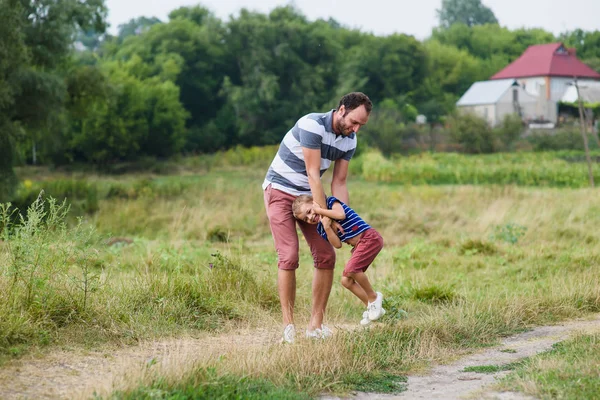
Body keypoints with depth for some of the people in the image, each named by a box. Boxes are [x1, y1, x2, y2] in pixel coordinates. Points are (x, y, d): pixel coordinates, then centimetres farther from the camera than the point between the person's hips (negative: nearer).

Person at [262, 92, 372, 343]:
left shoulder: (349, 140, -2)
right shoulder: (312, 125, -26)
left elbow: (339, 183, 2)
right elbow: (313, 174, -25)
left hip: (309, 197, 7)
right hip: (280, 191, -7)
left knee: (326, 257, -3)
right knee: (289, 256, -17)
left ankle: (316, 323, 5)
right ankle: (288, 324, -7)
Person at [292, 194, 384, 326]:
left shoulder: (331, 202, -6)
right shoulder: (320, 228, 8)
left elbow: (341, 215, -27)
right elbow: (337, 244, -4)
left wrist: (319, 210, -16)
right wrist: (327, 227, -18)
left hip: (370, 237, -9)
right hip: (359, 246, 9)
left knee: (351, 269, -24)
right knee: (346, 280, 2)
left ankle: (374, 297, -4)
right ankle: (371, 307, 16)